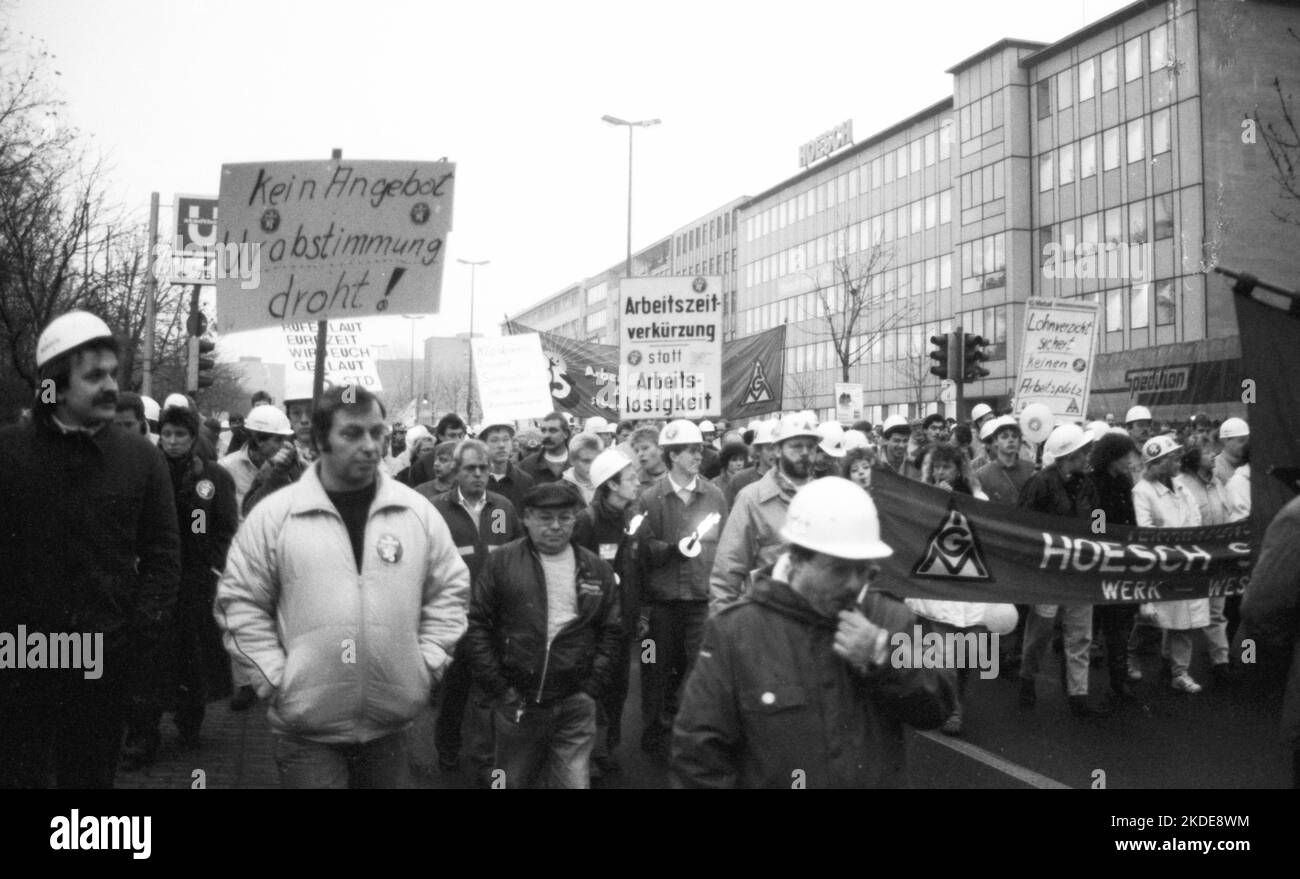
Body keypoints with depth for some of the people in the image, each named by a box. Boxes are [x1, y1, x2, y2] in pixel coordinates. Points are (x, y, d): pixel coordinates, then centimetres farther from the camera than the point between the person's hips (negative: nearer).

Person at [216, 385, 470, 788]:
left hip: (391, 723, 3)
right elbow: (241, 600, 0)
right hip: (307, 727, -2)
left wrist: (427, 662, 1)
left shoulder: (419, 512, 2)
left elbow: (449, 589, 9)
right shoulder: (274, 514, -5)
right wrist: (275, 676, -5)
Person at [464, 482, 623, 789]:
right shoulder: (502, 562, -1)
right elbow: (477, 624, -2)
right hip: (516, 702, -1)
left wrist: (592, 688, -1)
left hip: (575, 705, 1)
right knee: (513, 780, 13)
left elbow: (613, 632, 7)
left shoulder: (598, 569, 5)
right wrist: (498, 688, -6)